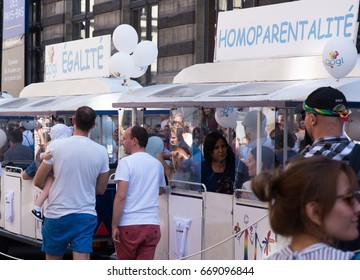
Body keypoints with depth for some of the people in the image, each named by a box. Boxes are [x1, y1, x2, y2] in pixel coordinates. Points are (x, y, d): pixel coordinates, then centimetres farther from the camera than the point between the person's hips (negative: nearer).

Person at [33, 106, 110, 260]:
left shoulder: (56, 145, -8)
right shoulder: (101, 151, -2)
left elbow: (38, 181, -2)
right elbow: (101, 189, 8)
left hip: (57, 214, -1)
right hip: (86, 215, 1)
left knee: (53, 260, 16)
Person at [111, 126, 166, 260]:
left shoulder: (126, 162, -7)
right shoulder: (157, 164, 11)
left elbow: (121, 196, -15)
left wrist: (114, 226, -11)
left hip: (129, 224, -4)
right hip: (152, 223, 4)